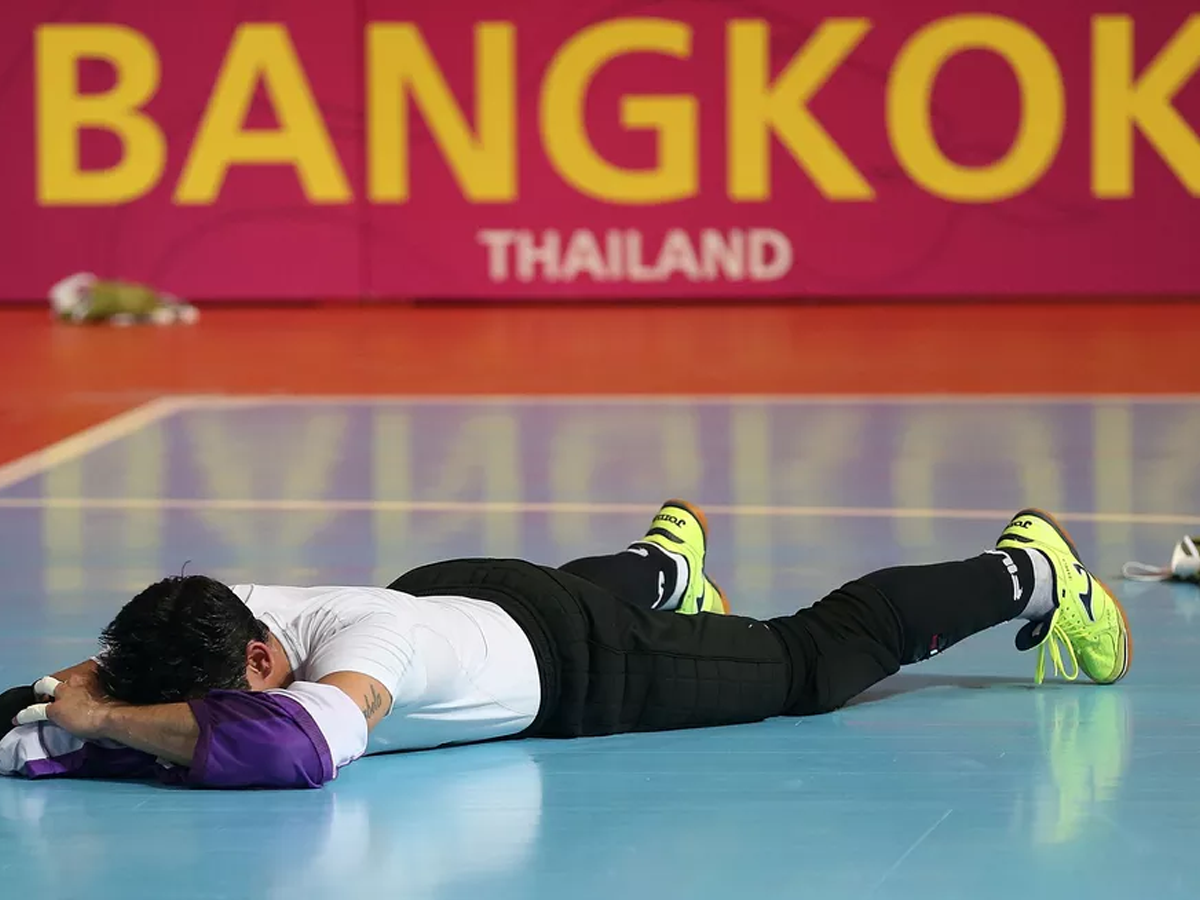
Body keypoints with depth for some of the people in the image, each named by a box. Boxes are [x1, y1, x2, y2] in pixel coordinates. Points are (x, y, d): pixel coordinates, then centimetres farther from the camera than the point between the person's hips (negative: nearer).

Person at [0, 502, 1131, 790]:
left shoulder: (355, 650, -46)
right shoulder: (203, 615, -27)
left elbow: (289, 747, -65)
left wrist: (106, 719, -58)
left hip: (577, 662, -6)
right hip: (453, 591, 6)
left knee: (815, 659, 14)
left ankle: (1023, 573, 32)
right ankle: (663, 557, 73)